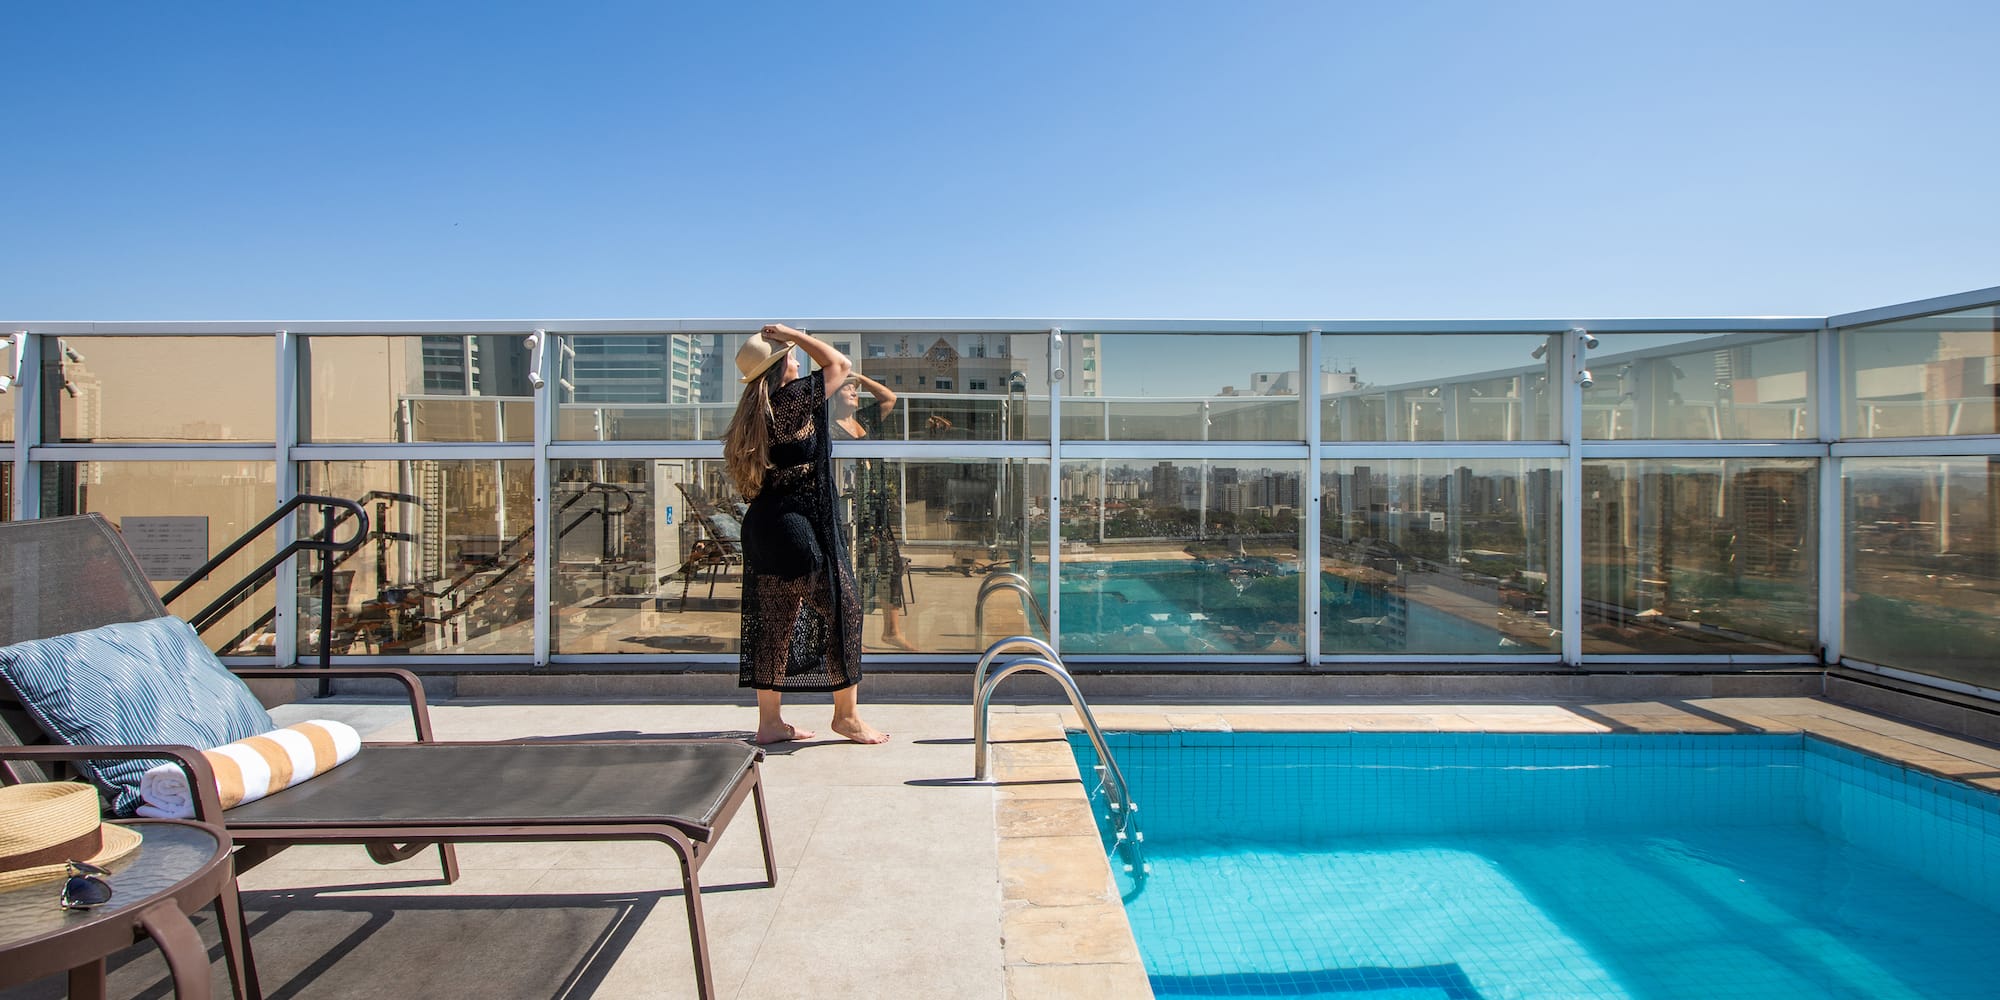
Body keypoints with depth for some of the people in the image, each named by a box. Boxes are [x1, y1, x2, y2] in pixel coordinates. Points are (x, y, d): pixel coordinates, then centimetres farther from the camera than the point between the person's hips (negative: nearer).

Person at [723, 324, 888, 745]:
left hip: (764, 527, 9)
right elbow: (840, 364, -4)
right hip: (798, 528, -9)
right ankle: (846, 714, 9)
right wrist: (792, 335, 2)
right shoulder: (791, 400, -11)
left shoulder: (754, 414, 13)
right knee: (844, 609, 2)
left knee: (776, 622, 12)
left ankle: (770, 722, 19)